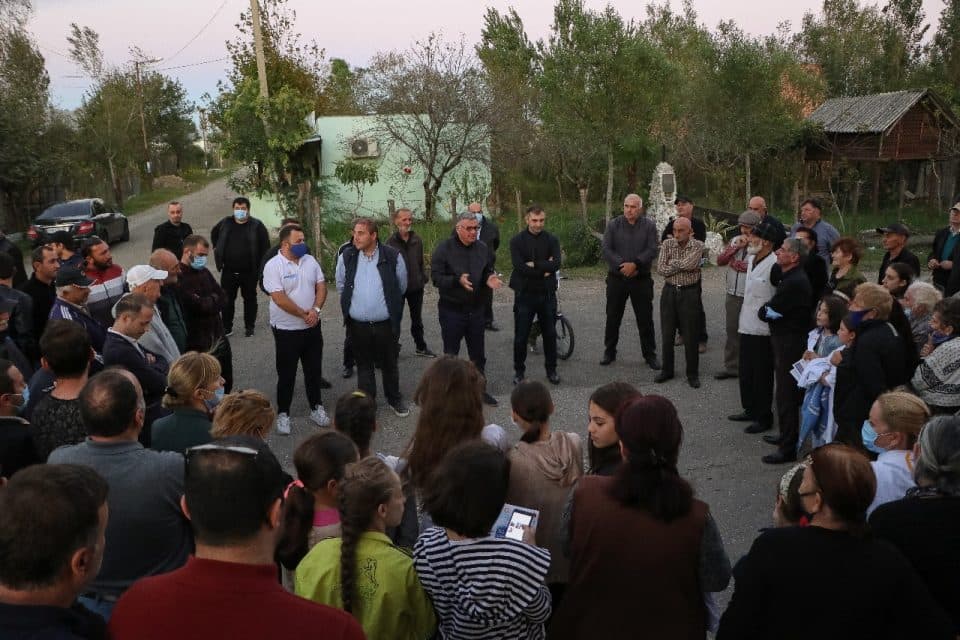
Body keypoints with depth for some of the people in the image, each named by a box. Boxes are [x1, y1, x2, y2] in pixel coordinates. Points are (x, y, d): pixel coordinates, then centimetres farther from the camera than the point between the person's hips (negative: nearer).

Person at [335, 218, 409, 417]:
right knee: (364, 365, 15)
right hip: (358, 325, 1)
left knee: (389, 364, 15)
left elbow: (401, 286, 5)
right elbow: (341, 286, 11)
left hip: (386, 324, -1)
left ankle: (394, 399, 34)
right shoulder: (346, 257, -5)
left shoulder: (392, 256, -10)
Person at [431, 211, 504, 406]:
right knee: (451, 354, 8)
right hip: (452, 310, -4)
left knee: (478, 353, 15)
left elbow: (488, 273, 13)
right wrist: (458, 280, -30)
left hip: (476, 309, 4)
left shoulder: (482, 248, 3)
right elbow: (436, 277, -15)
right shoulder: (444, 248, -11)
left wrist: (490, 279, -10)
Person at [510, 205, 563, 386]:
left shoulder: (551, 240, 2)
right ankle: (519, 371, 20)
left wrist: (535, 265, -18)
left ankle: (551, 369, 25)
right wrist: (544, 270, -13)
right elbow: (519, 266, -17)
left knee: (550, 334, 10)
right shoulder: (517, 241, -4)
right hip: (525, 294, -2)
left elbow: (557, 263, -13)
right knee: (521, 336, 5)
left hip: (547, 294, 2)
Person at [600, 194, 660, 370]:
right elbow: (607, 250, -7)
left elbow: (652, 250, -9)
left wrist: (635, 264, -21)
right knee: (613, 317, 10)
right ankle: (609, 352, 23)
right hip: (616, 278, 1)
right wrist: (622, 266, -17)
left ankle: (650, 354, 15)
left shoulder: (649, 225, 0)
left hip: (641, 279, -1)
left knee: (645, 319, 4)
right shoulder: (613, 225, 1)